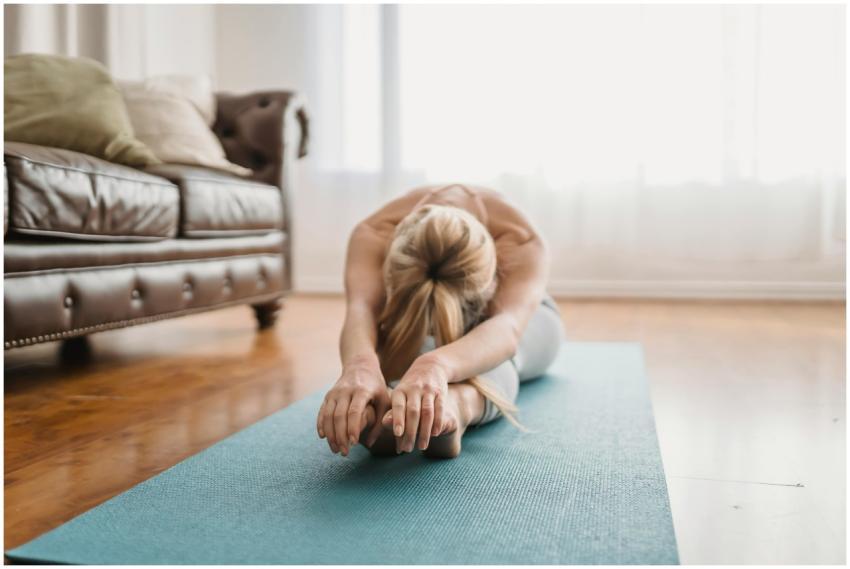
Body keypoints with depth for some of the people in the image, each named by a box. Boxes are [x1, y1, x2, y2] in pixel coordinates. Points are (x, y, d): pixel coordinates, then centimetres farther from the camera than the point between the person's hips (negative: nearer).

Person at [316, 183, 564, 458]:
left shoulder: (522, 244, -41)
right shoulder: (374, 235, -38)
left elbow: (507, 327, -61)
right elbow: (362, 310, -57)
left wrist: (436, 365, -83)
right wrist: (360, 364, -80)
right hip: (415, 317, 2)